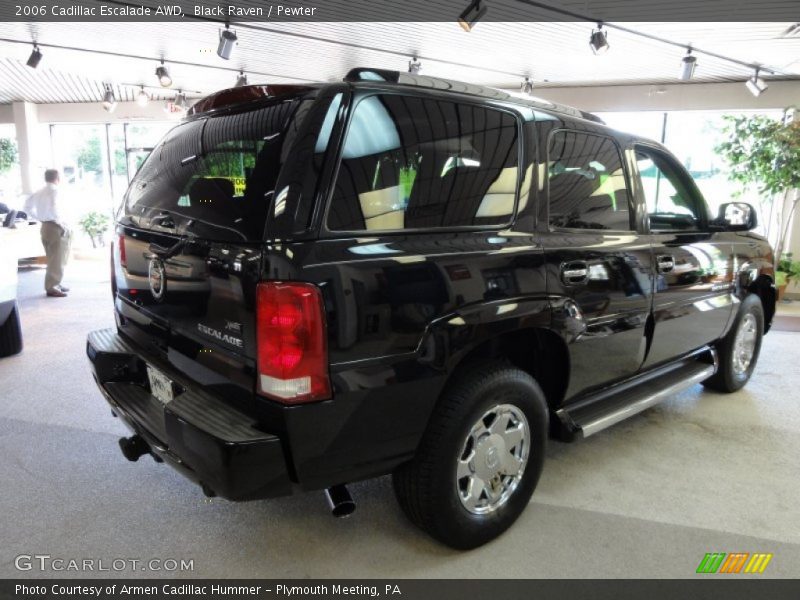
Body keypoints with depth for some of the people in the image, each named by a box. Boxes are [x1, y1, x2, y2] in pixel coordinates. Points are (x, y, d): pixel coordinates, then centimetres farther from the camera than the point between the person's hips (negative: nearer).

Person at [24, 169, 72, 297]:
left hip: (45, 226, 9)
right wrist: (64, 224, -17)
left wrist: (41, 218, 16)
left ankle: (54, 284, 25)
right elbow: (53, 210, -26)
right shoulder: (54, 190, -13)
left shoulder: (40, 192, 13)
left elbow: (27, 207, 18)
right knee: (57, 260, -4)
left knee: (53, 258, 18)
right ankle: (52, 287, -3)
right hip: (55, 227, -9)